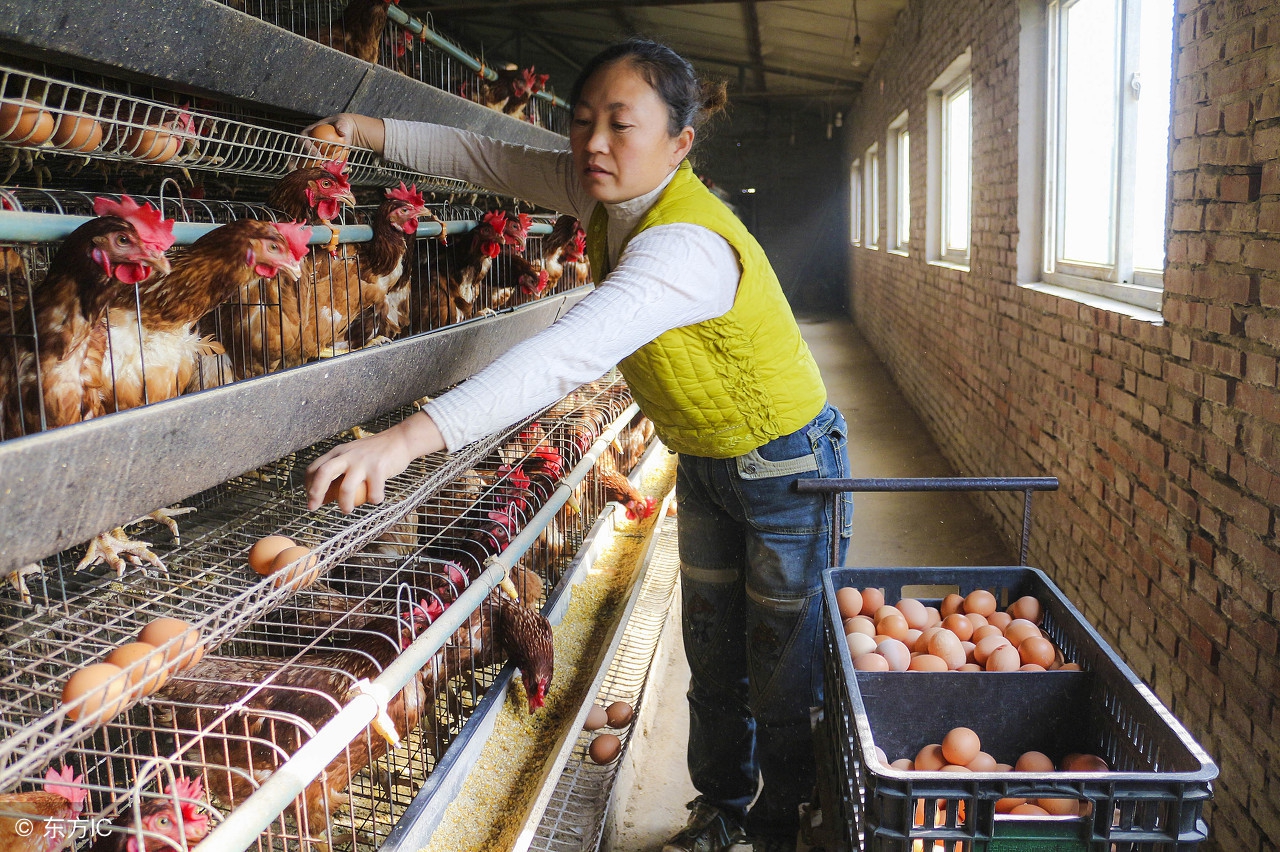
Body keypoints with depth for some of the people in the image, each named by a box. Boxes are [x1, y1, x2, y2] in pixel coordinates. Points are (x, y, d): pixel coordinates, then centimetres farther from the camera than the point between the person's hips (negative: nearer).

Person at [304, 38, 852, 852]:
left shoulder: (689, 245, -35)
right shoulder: (608, 191, -8)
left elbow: (572, 353, -49)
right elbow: (495, 158, 5)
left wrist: (413, 435, -57)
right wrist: (375, 133, -8)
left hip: (789, 474, -8)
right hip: (706, 466, 8)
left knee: (785, 678, 6)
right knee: (714, 661, 20)